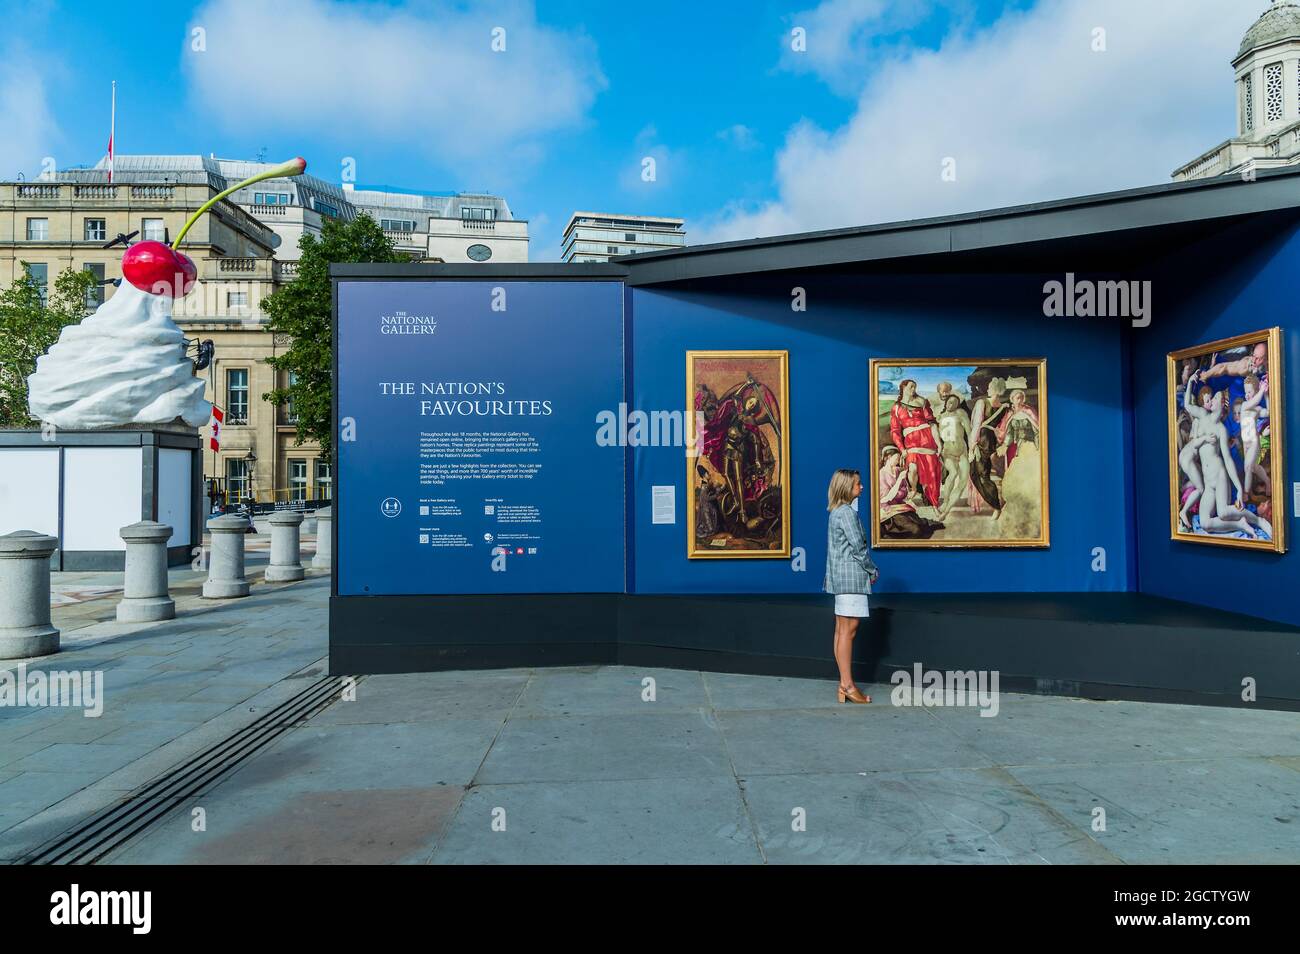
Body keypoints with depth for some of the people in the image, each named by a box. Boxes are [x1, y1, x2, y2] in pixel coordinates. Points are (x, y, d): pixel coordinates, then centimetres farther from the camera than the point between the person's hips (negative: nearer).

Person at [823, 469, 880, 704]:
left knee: (842, 629, 8)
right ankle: (848, 685, -7)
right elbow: (857, 545, -15)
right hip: (851, 575, -10)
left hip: (840, 576, 10)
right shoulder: (847, 512, -12)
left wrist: (867, 569, 17)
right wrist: (872, 570, -2)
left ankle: (844, 684, 11)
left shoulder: (835, 512, 17)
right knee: (849, 629, -9)